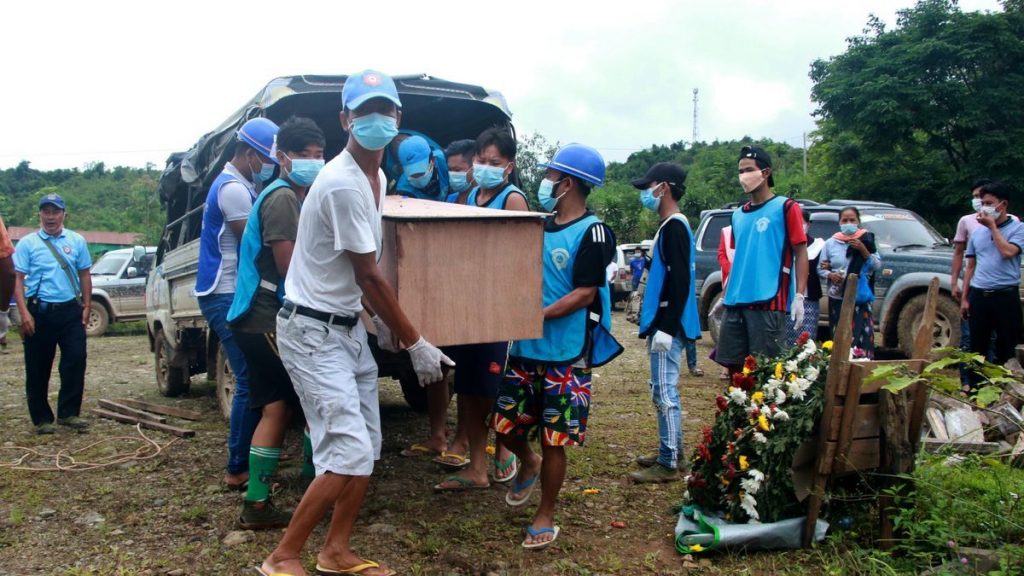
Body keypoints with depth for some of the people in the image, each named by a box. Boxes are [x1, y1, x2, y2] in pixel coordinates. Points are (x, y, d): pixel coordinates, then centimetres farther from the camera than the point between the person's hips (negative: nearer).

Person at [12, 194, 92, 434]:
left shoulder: (77, 241, 7)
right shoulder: (27, 243, 0)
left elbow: (84, 276, 11)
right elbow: (17, 279, -3)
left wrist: (86, 307, 4)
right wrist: (24, 314, -11)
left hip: (71, 311, 2)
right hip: (39, 312, -1)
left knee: (76, 362, -3)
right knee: (38, 369, 5)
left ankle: (69, 413, 9)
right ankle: (42, 418, 16)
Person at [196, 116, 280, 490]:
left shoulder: (239, 185, 18)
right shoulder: (233, 189, -14)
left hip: (233, 294, 10)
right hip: (226, 296, -10)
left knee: (252, 380, 11)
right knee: (250, 381, -10)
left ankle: (246, 458, 20)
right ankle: (237, 469, -2)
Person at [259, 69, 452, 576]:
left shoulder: (378, 178, 9)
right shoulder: (343, 184, -22)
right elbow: (368, 275, -19)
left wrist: (378, 319, 20)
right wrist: (416, 343, -13)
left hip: (349, 328, 10)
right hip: (313, 331, -10)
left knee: (367, 448, 12)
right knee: (349, 453, -13)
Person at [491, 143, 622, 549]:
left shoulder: (593, 233, -10)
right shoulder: (540, 226, 11)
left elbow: (585, 293, -16)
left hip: (566, 354, -6)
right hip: (525, 348, 7)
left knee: (554, 440, 3)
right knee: (505, 424, 11)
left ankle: (545, 517, 19)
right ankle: (528, 464, 42)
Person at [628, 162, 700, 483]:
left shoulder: (675, 227, -14)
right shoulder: (670, 226, 16)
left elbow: (681, 280, -21)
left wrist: (666, 328, -23)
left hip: (668, 326, -10)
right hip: (663, 323, 10)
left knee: (664, 393, -6)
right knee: (663, 392, 16)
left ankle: (668, 464, -1)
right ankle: (671, 453, 25)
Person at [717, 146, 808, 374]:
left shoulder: (786, 208, -2)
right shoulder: (738, 214, 16)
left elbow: (800, 253, -5)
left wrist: (799, 296, -13)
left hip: (768, 302, -6)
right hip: (735, 302, 6)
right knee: (733, 363, 9)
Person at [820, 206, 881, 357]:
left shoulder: (866, 240, 4)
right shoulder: (831, 243, 6)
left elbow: (877, 266, -1)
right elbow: (821, 269, 9)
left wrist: (863, 250, -14)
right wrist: (830, 275, -11)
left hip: (861, 299, -1)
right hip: (837, 299, 1)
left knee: (862, 337, -11)